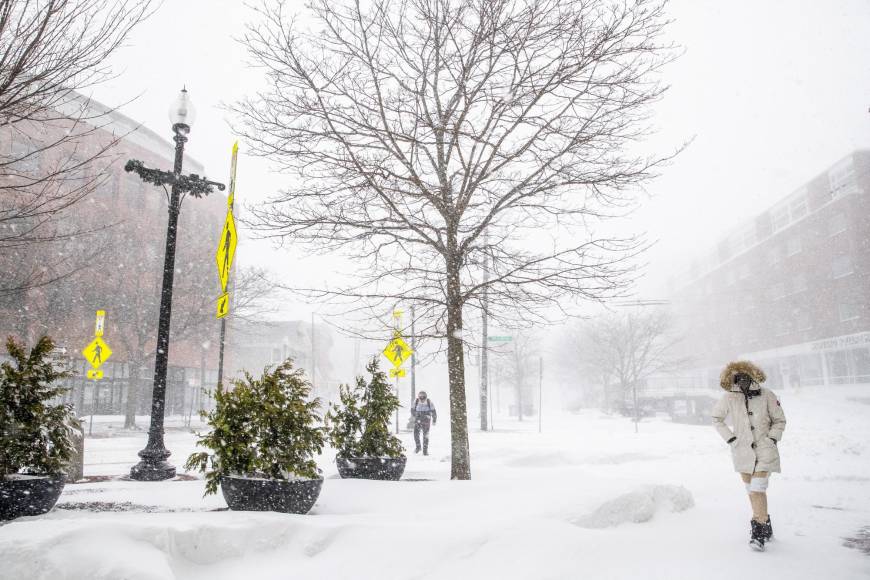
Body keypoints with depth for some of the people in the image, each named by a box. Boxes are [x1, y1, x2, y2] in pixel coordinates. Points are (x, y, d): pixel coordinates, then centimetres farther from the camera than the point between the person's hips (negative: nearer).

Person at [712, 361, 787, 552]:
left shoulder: (766, 395, -7)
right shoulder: (729, 398, -4)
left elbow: (779, 420, 7)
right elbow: (716, 418, 11)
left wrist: (772, 439, -4)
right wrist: (730, 438, 3)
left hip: (765, 449, -2)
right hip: (742, 450, 3)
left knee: (758, 489, -12)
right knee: (752, 490, 11)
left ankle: (759, 532, -6)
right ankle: (766, 526, 30)